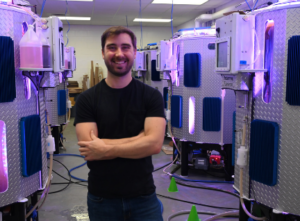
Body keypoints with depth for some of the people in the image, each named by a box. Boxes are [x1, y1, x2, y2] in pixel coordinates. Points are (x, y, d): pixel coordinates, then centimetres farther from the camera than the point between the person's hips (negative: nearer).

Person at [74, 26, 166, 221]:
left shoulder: (151, 96, -5)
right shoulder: (87, 100, -5)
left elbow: (155, 144, -16)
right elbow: (89, 149, -15)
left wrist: (105, 149, -18)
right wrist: (141, 138, -17)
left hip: (143, 197, 0)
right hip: (101, 199, 1)